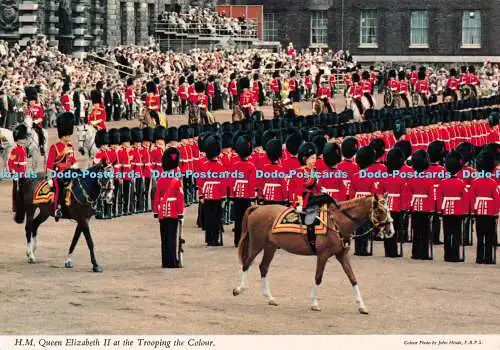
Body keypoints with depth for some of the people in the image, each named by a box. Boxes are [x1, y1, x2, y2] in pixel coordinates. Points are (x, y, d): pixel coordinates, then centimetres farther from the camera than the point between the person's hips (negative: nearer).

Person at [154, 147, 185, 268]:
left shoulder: (160, 182, 2)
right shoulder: (177, 182, -9)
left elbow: (156, 198, 5)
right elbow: (180, 199, -9)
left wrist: (156, 213, 12)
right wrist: (181, 214, -3)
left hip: (162, 215, 4)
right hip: (174, 215, -4)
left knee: (164, 239, 9)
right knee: (173, 239, -1)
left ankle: (165, 262, 11)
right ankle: (173, 262, -2)